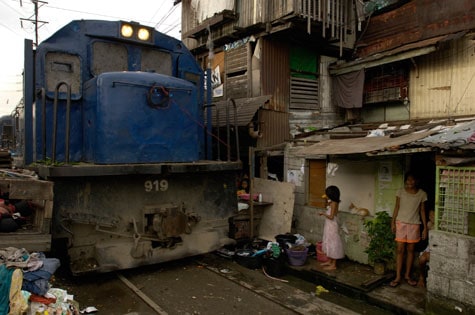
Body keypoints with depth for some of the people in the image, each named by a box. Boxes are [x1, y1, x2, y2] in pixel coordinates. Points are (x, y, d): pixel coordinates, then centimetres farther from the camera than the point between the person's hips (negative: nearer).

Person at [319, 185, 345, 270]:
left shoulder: (334, 203, -20)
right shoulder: (331, 202, 6)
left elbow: (331, 216, -25)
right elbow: (329, 209, 29)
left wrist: (323, 214, -11)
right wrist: (327, 199, 18)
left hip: (332, 226, -10)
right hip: (329, 225, 10)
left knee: (333, 244, -2)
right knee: (329, 243, 17)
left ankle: (333, 265, 5)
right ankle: (329, 261, 29)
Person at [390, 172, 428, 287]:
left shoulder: (422, 194, -1)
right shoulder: (400, 192, -2)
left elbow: (422, 211, 3)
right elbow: (396, 208, 2)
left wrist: (425, 227, 2)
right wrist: (393, 222, -2)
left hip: (414, 225, 1)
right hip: (401, 223, -1)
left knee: (410, 250, 9)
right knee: (400, 250, -1)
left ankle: (407, 275, 23)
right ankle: (398, 277, 5)